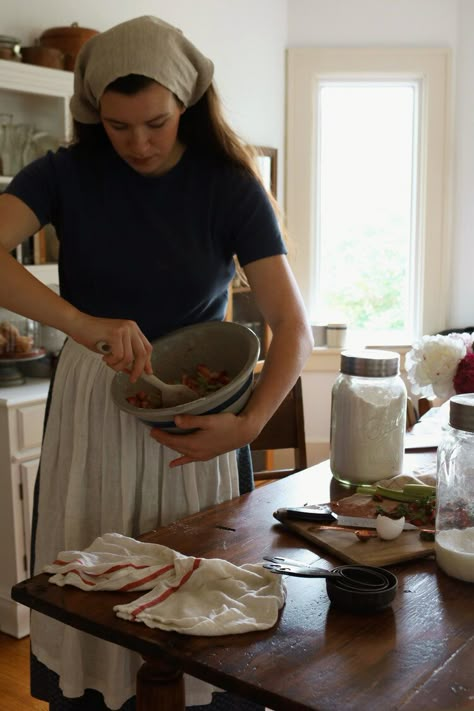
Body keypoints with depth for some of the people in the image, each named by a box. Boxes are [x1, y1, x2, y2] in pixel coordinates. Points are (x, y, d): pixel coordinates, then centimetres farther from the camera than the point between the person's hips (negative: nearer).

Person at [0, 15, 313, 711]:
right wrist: (84, 323, -33)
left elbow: (292, 327, -10)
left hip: (196, 419, 0)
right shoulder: (67, 173, -2)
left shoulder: (229, 185, -5)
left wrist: (246, 425, -26)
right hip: (90, 412, 1)